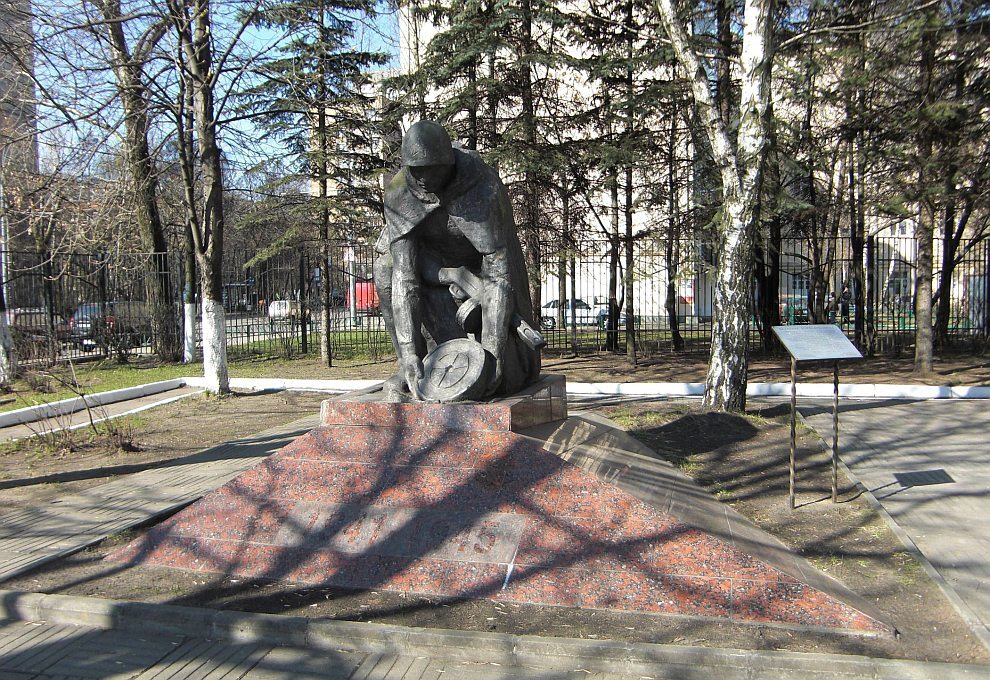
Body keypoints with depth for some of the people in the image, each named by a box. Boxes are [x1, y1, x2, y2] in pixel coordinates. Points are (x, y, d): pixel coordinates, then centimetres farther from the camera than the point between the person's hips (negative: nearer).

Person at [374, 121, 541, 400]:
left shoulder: (484, 188, -37)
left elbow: (499, 271, -39)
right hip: (432, 255, 3)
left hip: (479, 256, -3)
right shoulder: (398, 193, -29)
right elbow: (404, 275, -35)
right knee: (387, 269, -30)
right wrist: (409, 353, -45)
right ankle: (408, 365, -17)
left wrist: (493, 352, -48)